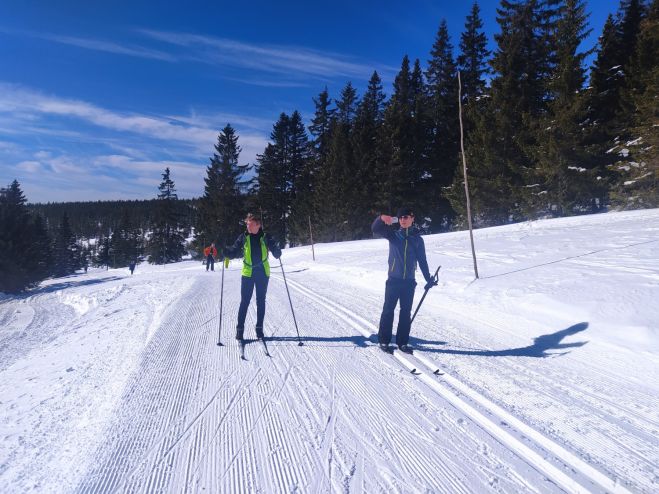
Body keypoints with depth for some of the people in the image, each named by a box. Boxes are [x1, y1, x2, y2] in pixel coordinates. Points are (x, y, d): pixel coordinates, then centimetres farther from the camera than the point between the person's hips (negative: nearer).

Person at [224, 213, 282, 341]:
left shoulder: (266, 237, -1)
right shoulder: (243, 237, 0)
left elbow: (276, 251, -2)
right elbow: (234, 251, 3)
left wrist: (277, 252, -24)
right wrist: (223, 250, -15)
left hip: (263, 273, 0)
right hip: (247, 273, 0)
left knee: (261, 301, 9)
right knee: (244, 301, 0)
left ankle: (259, 328, 19)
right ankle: (240, 328, 8)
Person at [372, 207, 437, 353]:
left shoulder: (417, 239, 8)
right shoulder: (393, 234, 3)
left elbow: (422, 261, 12)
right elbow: (375, 230, -11)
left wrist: (428, 279, 8)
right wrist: (381, 219, -31)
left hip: (409, 282, 2)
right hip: (393, 279, -2)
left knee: (406, 312, 6)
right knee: (388, 310, 0)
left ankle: (402, 342, 15)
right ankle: (384, 340, 9)